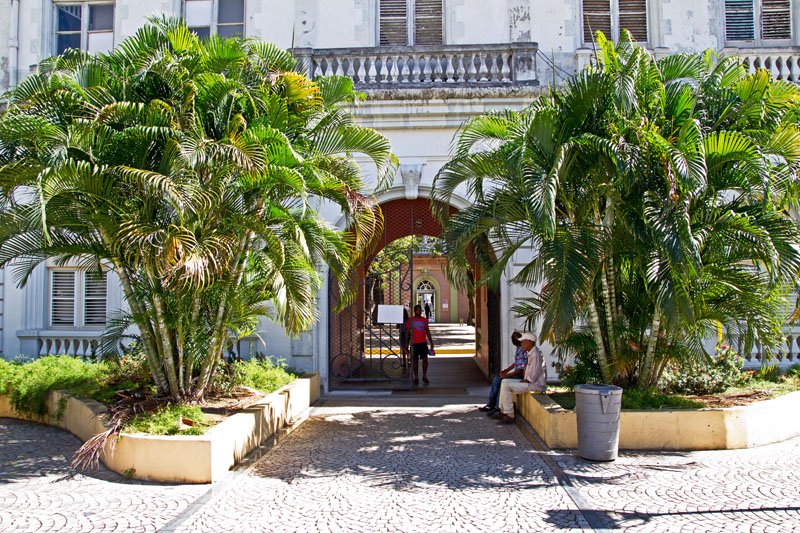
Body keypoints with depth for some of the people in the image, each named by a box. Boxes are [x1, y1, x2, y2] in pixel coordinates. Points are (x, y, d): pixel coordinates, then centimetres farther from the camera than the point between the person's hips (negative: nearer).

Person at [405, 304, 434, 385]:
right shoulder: (411, 320, 0)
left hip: (423, 343, 2)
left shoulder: (424, 320, 9)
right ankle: (416, 378, 12)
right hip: (414, 343, -2)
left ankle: (424, 376, 11)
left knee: (425, 359, -3)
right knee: (415, 360, 3)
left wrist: (431, 342, 13)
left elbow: (427, 331, 15)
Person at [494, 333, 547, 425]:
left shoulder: (535, 354, -21)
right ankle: (503, 412, 13)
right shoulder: (531, 353, 13)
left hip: (536, 385, -11)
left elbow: (533, 377, -23)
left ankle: (510, 416, -12)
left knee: (506, 386, -17)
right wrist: (523, 379, 8)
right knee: (504, 382, 12)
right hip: (531, 382, 11)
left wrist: (521, 382, -9)